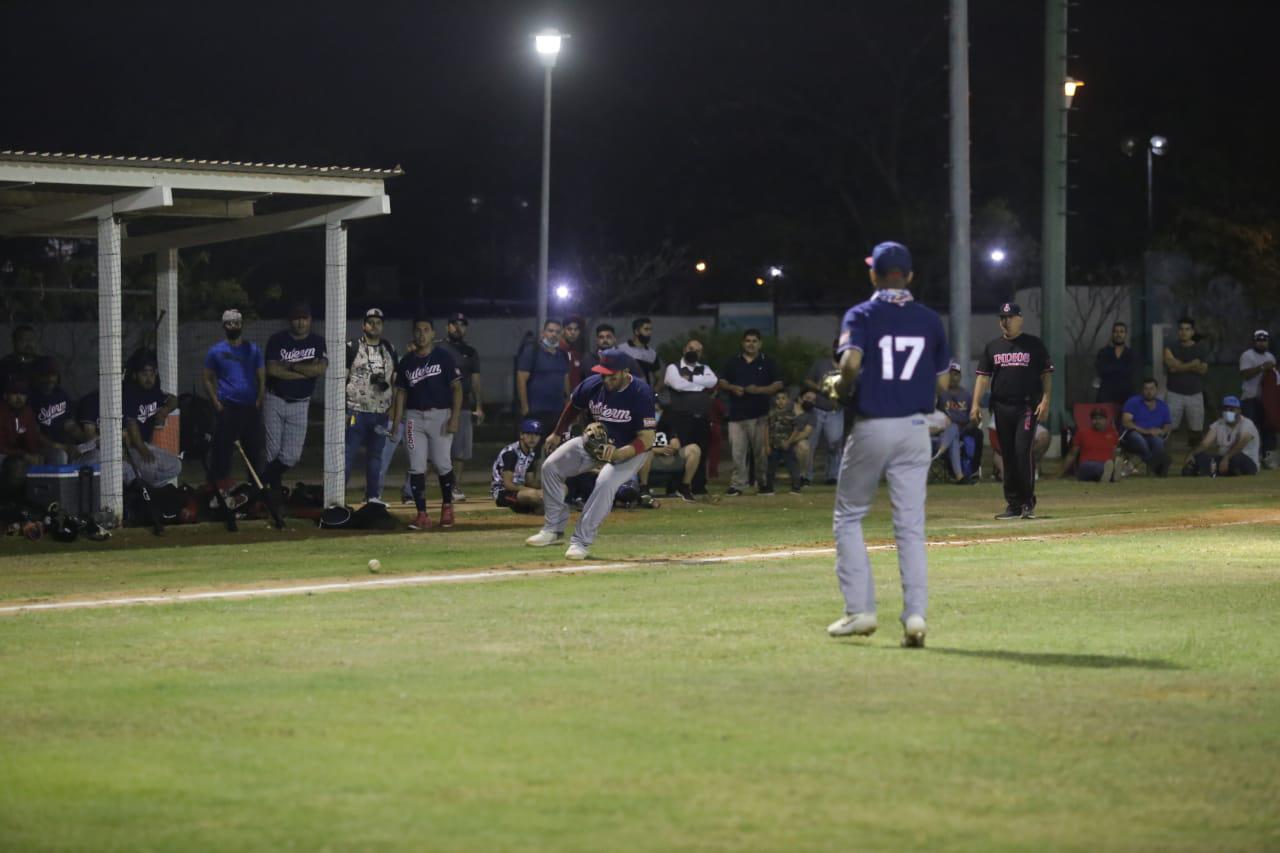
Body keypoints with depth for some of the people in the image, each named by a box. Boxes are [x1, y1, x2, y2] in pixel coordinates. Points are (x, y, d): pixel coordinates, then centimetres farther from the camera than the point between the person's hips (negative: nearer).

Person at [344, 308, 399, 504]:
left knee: (376, 455, 10)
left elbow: (395, 381, 15)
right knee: (348, 454, -8)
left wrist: (393, 406, 2)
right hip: (356, 410, -5)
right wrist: (342, 410, -10)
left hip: (381, 413, 5)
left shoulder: (389, 350, 11)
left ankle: (373, 496, 17)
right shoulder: (352, 348, -3)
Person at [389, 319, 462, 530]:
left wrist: (455, 417, -13)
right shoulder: (407, 361, 10)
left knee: (442, 463, -6)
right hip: (414, 416, 3)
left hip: (440, 415, -3)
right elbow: (401, 392, 12)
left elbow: (457, 388, -4)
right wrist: (396, 423, 4)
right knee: (417, 467, -2)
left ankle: (447, 505, 18)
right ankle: (422, 515, 1)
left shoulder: (444, 356, -2)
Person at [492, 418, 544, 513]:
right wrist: (536, 491, -26)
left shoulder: (532, 454, 9)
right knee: (532, 494, -35)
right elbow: (508, 484, -23)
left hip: (519, 490, 9)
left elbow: (530, 483, 13)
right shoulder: (510, 452, -17)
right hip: (502, 492, -9)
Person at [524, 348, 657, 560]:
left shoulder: (641, 393, -29)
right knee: (551, 466, -5)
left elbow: (647, 439, -29)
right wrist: (557, 434, 19)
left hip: (631, 449, -6)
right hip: (596, 441, 6)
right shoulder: (593, 384, -16)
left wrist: (618, 454, -44)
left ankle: (581, 541, -24)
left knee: (605, 482, -32)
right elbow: (573, 405, 9)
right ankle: (554, 528, 4)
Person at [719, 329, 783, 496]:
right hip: (737, 413, 2)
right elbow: (721, 382, 15)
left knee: (761, 451, 2)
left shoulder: (767, 363, 7)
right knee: (737, 451, -4)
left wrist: (758, 390, -12)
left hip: (760, 414, -1)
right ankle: (737, 484, -3)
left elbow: (778, 385, 3)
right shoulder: (733, 362, 14)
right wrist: (732, 388, -6)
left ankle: (763, 482, 13)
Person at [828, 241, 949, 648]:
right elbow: (942, 383, 8)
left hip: (871, 427, -3)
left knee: (848, 518, 12)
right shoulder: (930, 320, 7)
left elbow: (851, 361, -22)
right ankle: (915, 615, -9)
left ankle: (860, 610, 4)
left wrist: (841, 387, -3)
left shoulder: (861, 315, -4)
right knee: (911, 526, 3)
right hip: (914, 429, 3)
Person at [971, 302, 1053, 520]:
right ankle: (1013, 504, 12)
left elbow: (1046, 375, 3)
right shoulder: (992, 347, 13)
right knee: (1007, 456, 5)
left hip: (1027, 407, -4)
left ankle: (1028, 502, -7)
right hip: (1002, 407, 4)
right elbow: (983, 377, 10)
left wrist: (1045, 401, -9)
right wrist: (975, 404, -1)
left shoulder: (1034, 345, 5)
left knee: (1023, 451, -14)